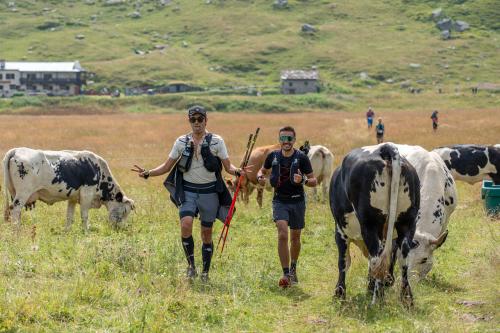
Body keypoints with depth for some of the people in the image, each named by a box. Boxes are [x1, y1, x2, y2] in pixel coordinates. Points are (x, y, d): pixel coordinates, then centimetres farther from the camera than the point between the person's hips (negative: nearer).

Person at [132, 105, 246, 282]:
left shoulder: (216, 141, -1)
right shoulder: (181, 141, 5)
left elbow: (228, 166, -3)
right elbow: (167, 166, 8)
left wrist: (236, 171, -25)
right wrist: (147, 173, -6)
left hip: (209, 192, -1)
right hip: (188, 191, 1)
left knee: (207, 234, 5)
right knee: (186, 225, -22)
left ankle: (205, 272, 18)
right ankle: (191, 264, -6)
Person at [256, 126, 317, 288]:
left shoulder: (301, 158, -7)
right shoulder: (273, 156, -1)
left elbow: (313, 181, -6)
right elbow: (263, 170, 17)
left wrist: (303, 180, -27)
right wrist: (260, 177, -6)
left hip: (297, 202, 0)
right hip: (280, 201, 0)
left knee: (295, 238, 13)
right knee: (282, 234, -18)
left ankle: (293, 269, 36)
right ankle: (285, 274, -17)